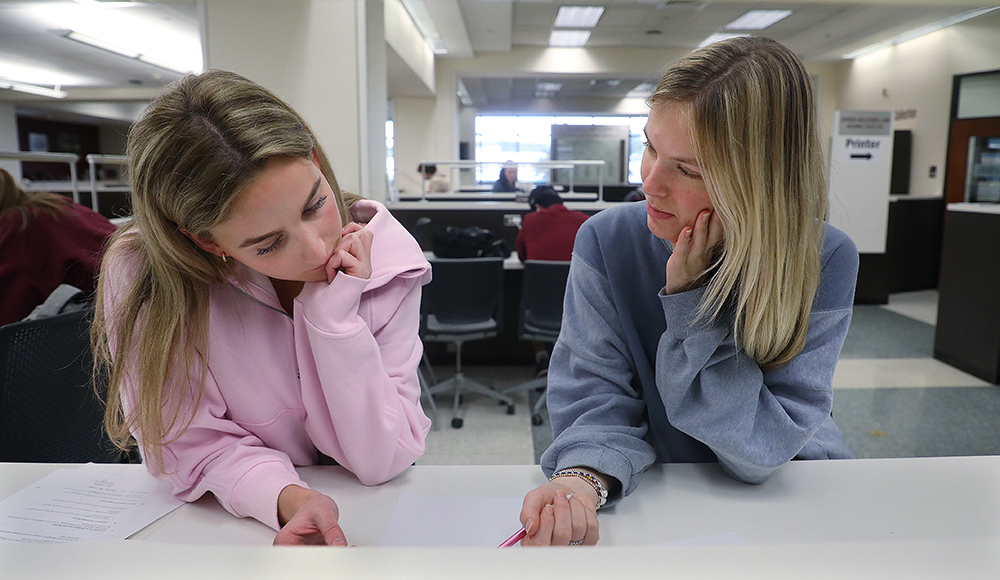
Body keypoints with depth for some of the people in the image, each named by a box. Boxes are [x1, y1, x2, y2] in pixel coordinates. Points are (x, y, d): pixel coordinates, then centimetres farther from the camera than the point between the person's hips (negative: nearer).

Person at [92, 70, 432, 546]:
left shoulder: (386, 255, -17)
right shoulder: (140, 275, -19)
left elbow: (383, 462, -16)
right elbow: (196, 445, -11)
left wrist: (335, 319, -27)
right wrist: (287, 498, -29)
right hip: (237, 516, 0)